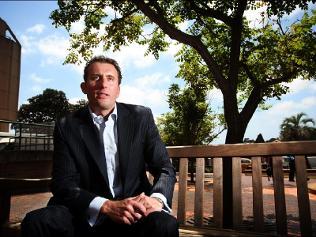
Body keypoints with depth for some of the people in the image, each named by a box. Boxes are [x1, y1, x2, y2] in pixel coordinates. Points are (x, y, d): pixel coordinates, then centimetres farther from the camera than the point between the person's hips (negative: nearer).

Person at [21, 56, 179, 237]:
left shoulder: (141, 117, -1)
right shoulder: (67, 127, -1)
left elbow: (166, 168, 0)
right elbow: (63, 184, -6)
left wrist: (157, 199, -22)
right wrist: (107, 206, -23)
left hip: (134, 214, -1)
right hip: (87, 216, 2)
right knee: (35, 222, -24)